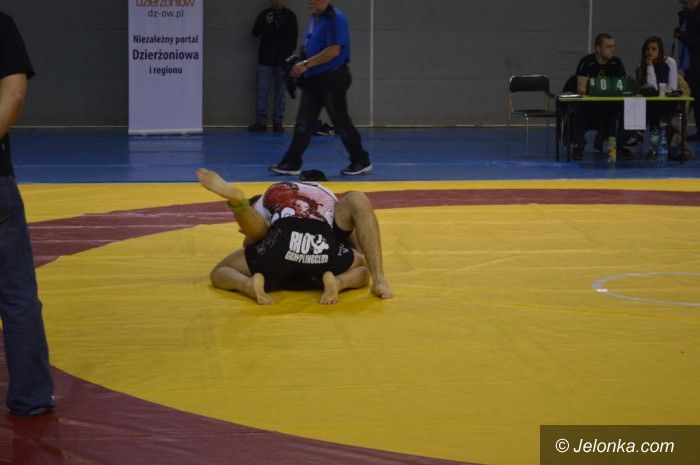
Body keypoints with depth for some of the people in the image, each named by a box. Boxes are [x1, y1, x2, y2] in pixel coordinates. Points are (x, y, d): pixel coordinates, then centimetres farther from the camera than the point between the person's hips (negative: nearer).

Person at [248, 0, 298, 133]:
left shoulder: (290, 16, 3)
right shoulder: (264, 14, 6)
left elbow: (294, 35, -4)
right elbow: (255, 32, 2)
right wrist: (265, 23, -14)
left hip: (283, 61, -1)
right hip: (265, 60, 1)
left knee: (281, 92, 2)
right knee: (261, 92, -2)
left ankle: (277, 122, 8)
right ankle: (260, 122, 3)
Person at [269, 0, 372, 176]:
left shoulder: (335, 18, -15)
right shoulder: (314, 18, 13)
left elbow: (334, 51, -23)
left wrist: (306, 64, -20)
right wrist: (298, 64, 8)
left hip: (332, 79, -8)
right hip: (313, 79, 8)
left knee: (341, 123, 0)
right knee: (303, 124, 5)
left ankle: (361, 162, 12)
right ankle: (291, 164, 7)